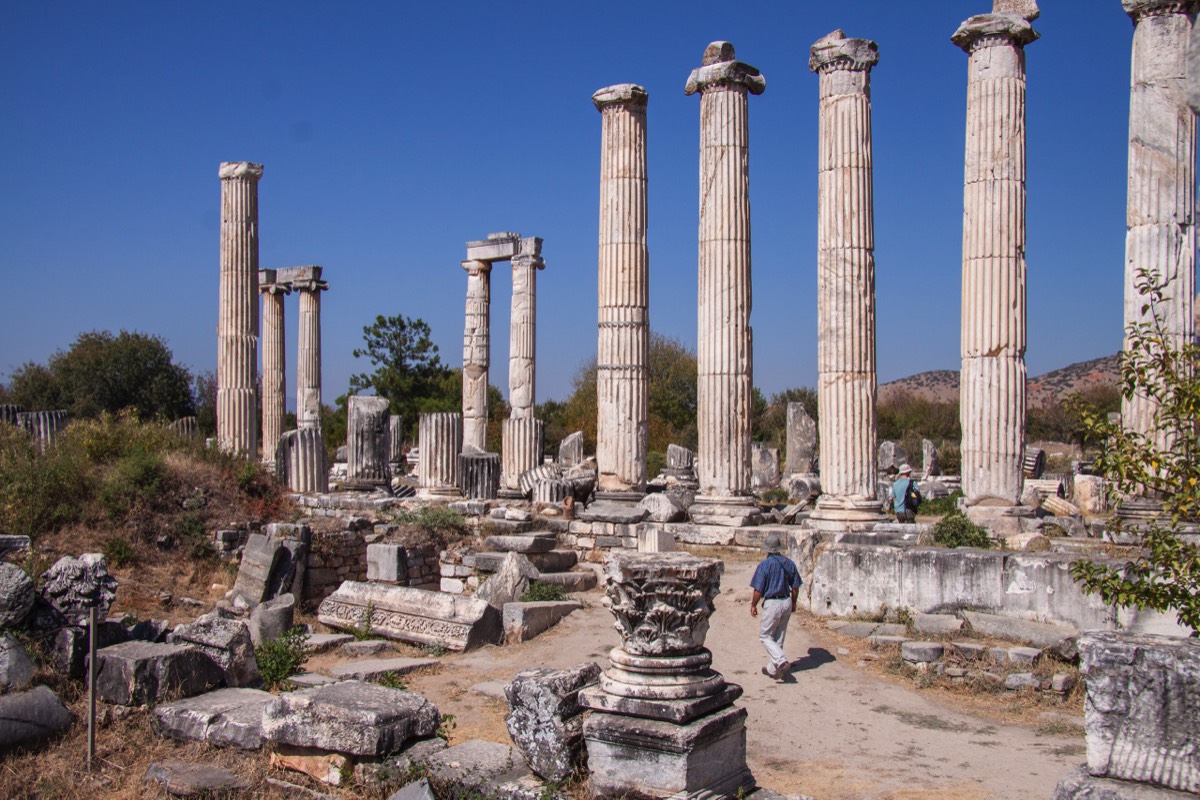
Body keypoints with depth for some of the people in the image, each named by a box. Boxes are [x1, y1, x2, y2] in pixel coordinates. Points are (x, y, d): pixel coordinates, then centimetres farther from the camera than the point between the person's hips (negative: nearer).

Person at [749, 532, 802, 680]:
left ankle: (781, 660, -14)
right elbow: (795, 587, 8)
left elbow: (758, 590, -14)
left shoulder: (765, 565, -15)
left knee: (765, 636, 6)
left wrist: (753, 605, 1)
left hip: (772, 604, -6)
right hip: (787, 602, 6)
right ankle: (773, 669, 22)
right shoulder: (789, 563, 2)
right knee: (779, 637, 15)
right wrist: (793, 602, 23)